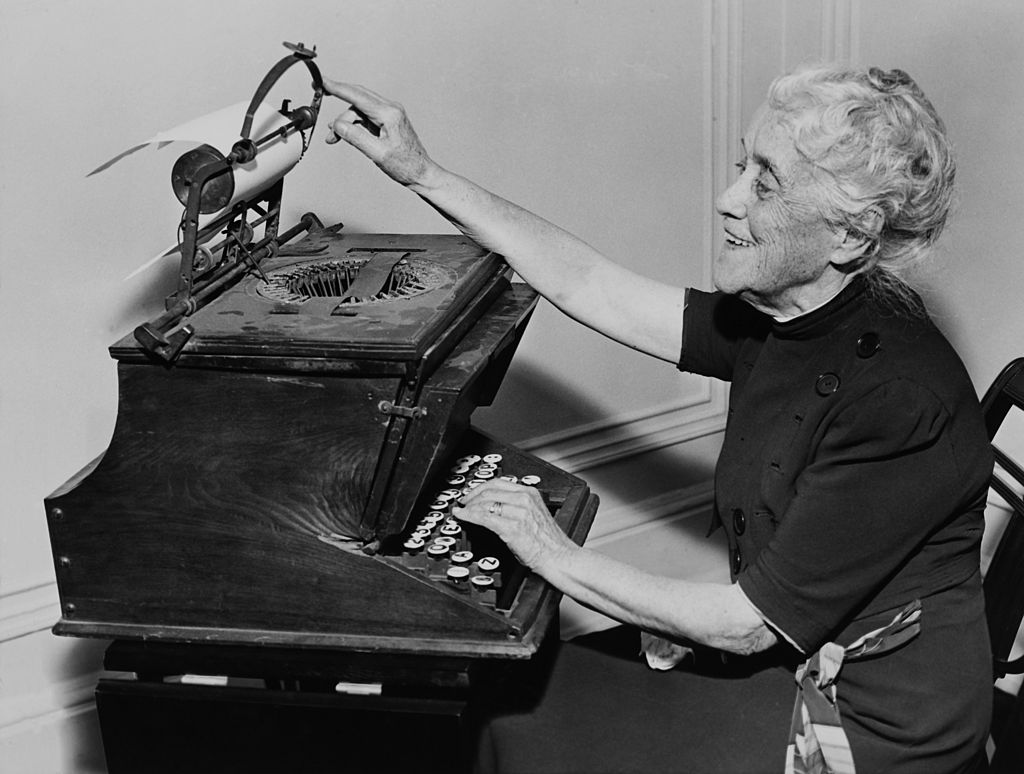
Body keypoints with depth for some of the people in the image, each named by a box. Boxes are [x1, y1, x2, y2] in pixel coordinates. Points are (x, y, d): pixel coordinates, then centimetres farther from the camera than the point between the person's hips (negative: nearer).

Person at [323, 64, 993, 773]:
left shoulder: (899, 401, -29)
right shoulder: (783, 322, -3)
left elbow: (748, 623, -24)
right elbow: (590, 287, 4)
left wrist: (561, 559, -15)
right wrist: (423, 175, 4)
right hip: (787, 656, 7)